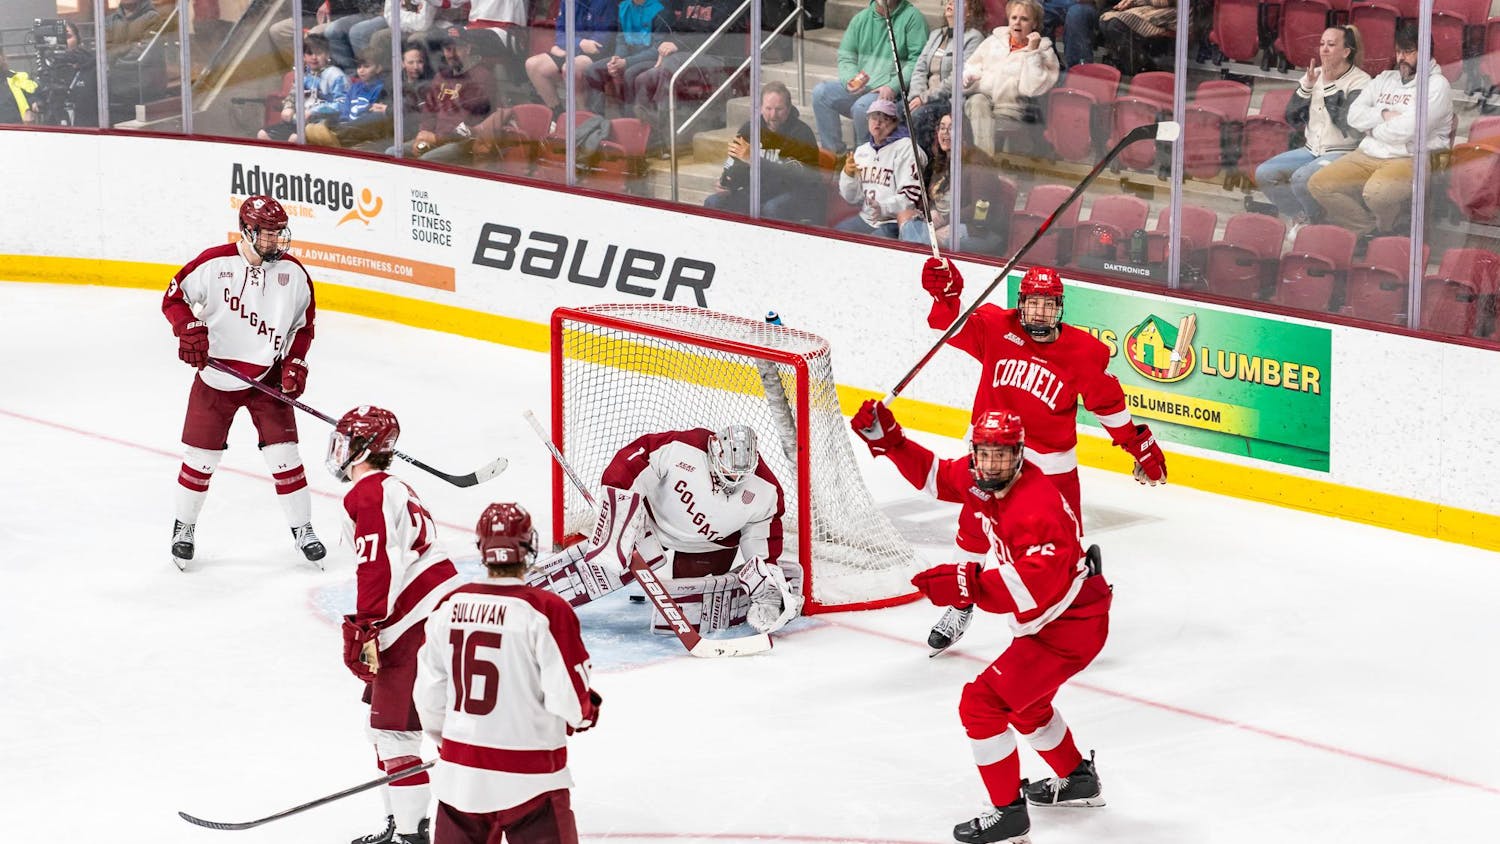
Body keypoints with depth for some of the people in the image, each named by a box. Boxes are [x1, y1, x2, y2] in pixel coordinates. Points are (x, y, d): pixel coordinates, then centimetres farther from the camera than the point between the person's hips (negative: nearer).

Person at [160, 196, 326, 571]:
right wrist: (190, 328, -22)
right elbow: (174, 297, -5)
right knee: (201, 456, 5)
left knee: (284, 453, -2)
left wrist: (295, 363, -4)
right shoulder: (214, 263, -13)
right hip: (217, 375, -2)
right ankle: (184, 527, 24)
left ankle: (302, 530, 12)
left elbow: (304, 324, 8)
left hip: (267, 378, 2)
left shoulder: (294, 273, -3)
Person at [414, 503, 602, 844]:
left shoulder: (449, 607, 0)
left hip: (459, 771, 5)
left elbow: (429, 694, 7)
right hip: (529, 777, -5)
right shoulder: (548, 611, -16)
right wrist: (590, 711, 8)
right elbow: (571, 701, -15)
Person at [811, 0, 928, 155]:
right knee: (821, 92, -15)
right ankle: (834, 152, -9)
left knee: (862, 106, -34)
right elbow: (845, 57, 14)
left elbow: (918, 61, -10)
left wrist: (893, 87, -21)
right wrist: (850, 80, -9)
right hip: (859, 89, 6)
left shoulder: (912, 17, -1)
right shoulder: (861, 18, 15)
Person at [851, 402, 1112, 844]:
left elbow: (1036, 585, -41)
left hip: (1070, 626, -10)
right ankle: (1079, 780, 49)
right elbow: (934, 475, 13)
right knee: (1024, 702, 30)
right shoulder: (979, 480, -3)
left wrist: (970, 584, -49)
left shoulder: (1036, 506, -31)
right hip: (1046, 620, 10)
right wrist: (887, 439, 1)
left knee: (983, 702, -12)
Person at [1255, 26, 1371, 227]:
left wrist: (1329, 86, -17)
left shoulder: (1360, 82, -8)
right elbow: (1293, 120, 6)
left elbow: (1348, 122, -21)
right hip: (1311, 150, 7)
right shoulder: (1314, 75, 11)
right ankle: (1303, 217, 0)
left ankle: (1319, 222, -6)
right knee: (1264, 173, -13)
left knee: (1301, 178, -33)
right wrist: (1306, 87, -8)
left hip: (1342, 153, -7)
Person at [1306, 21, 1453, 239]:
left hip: (1411, 159, -7)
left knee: (1376, 192, -38)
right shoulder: (1385, 79, 19)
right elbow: (1354, 115, 8)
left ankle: (1388, 233, -4)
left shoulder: (1436, 84, -4)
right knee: (1319, 184, -11)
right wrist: (1383, 115, -9)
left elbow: (1408, 129, -15)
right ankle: (1369, 229, -1)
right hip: (1368, 156, 7)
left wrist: (1373, 130, 1)